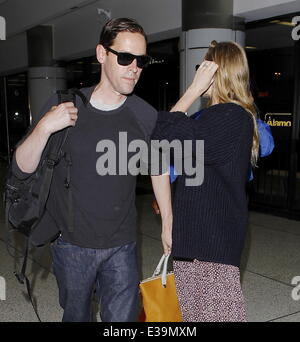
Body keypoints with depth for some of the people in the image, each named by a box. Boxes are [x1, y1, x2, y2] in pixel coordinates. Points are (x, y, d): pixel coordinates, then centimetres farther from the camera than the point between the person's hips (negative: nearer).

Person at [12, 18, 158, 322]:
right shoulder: (64, 105, -8)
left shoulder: (146, 116, -5)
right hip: (72, 243, 0)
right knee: (76, 315, 19)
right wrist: (45, 127, -24)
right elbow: (22, 168, -7)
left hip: (121, 246, 0)